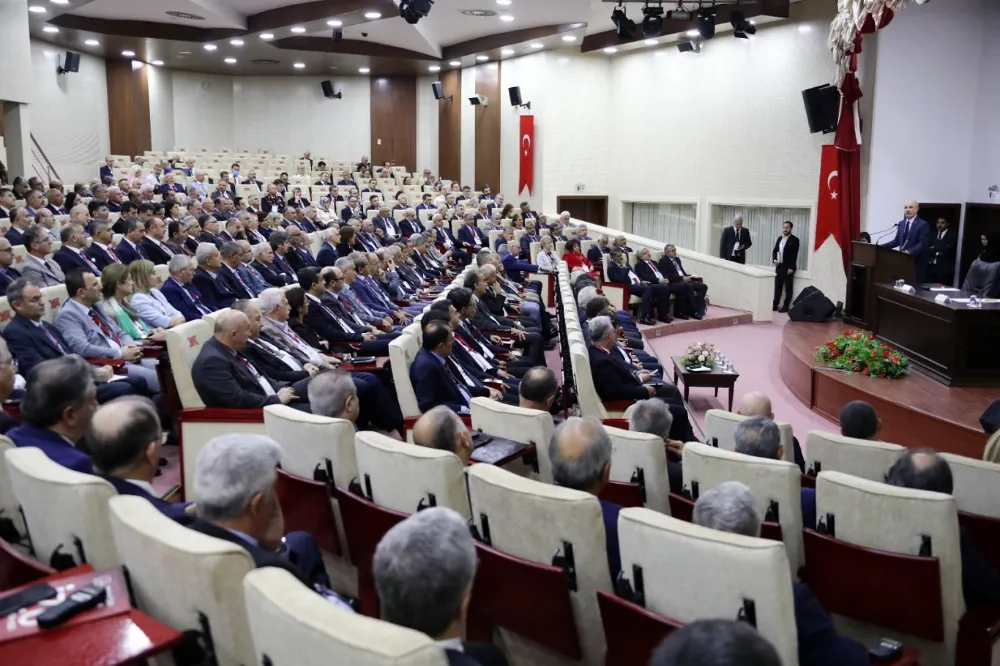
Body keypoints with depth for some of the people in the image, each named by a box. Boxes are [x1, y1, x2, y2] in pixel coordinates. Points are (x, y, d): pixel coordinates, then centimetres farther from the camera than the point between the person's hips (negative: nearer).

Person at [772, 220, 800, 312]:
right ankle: (774, 305, 14)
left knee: (788, 288, 0)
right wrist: (774, 260, -3)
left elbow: (794, 254, -13)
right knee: (777, 287, 10)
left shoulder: (794, 240, -8)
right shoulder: (779, 238, 12)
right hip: (779, 266, 6)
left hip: (788, 267, -6)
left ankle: (786, 306, 3)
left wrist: (791, 267, -17)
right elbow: (775, 250, 17)